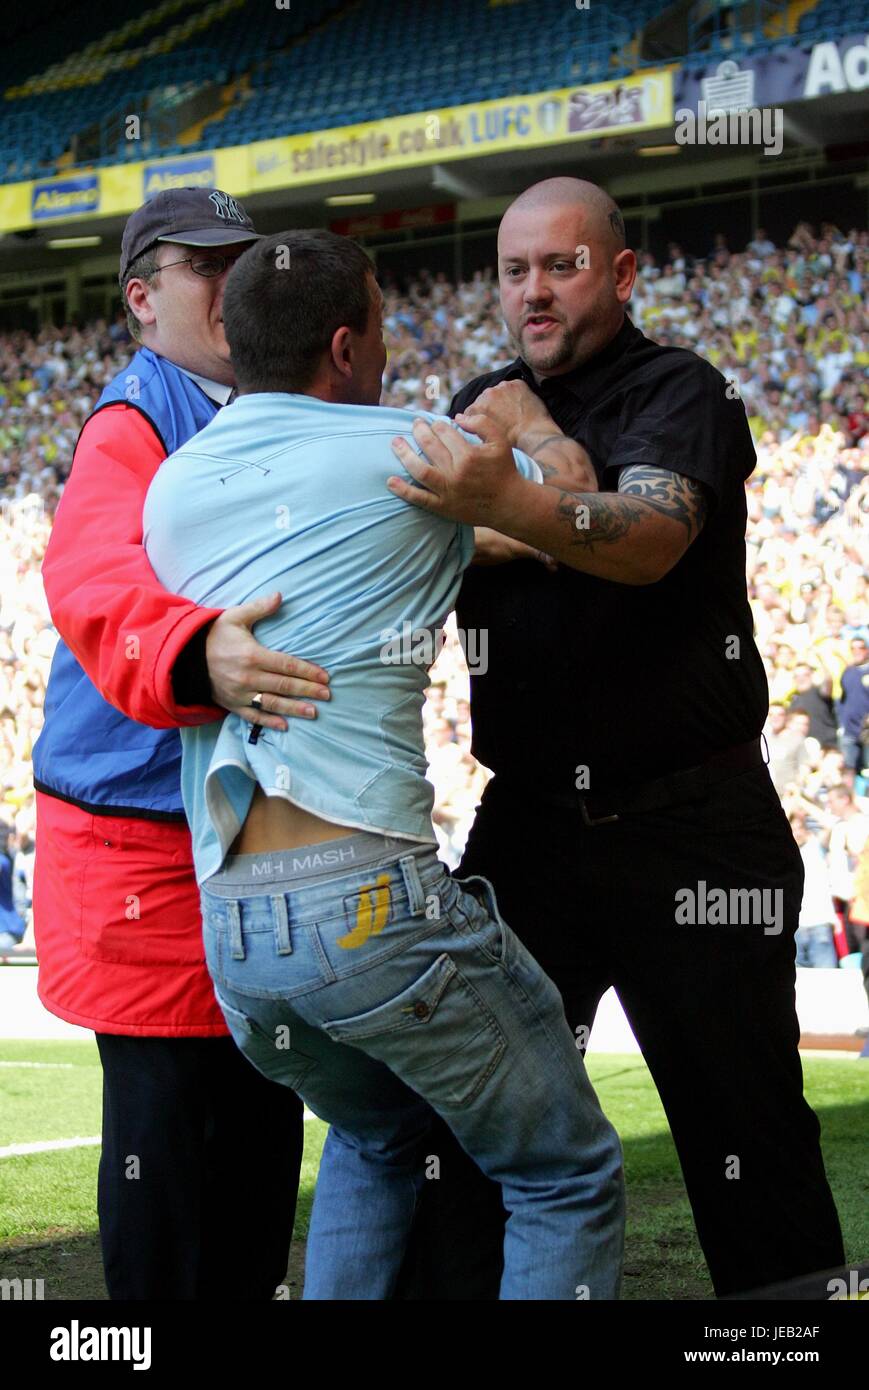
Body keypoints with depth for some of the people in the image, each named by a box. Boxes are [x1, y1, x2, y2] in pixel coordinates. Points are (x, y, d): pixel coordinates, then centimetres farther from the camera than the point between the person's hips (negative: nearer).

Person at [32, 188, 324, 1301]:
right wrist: (195, 655, -50)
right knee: (165, 1110, -5)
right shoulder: (131, 430, -10)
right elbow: (97, 585, -29)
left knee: (266, 1106, 13)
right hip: (147, 843, -8)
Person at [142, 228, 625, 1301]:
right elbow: (570, 490, 13)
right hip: (372, 896, -6)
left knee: (377, 1137, 31)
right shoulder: (404, 450, -2)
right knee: (566, 1176, 7)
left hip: (229, 932, 7)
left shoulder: (170, 487, 14)